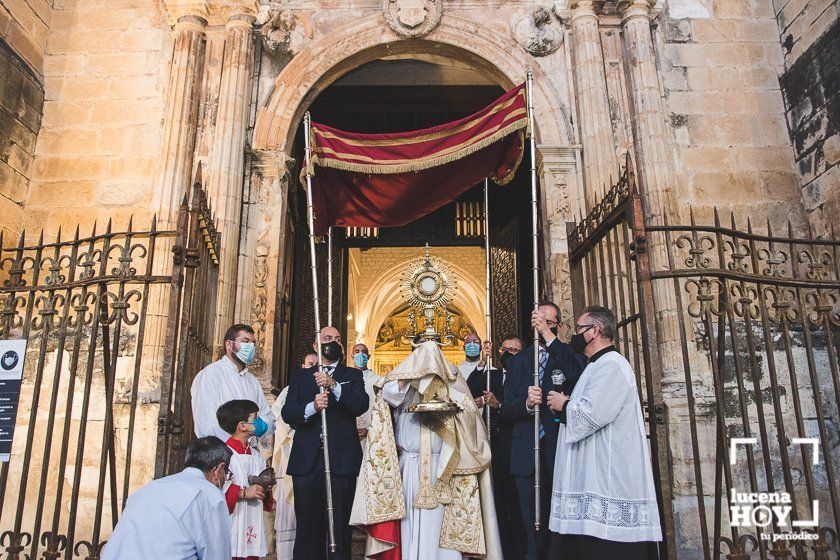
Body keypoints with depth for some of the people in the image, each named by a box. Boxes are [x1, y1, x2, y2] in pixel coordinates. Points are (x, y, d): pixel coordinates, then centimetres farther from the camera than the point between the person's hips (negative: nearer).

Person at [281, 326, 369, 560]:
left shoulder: (353, 375, 12)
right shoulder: (301, 376, 16)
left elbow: (361, 405, -5)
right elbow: (287, 413, 4)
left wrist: (334, 385, -18)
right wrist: (312, 407, -15)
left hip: (341, 459, -1)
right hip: (306, 460, 1)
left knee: (340, 525, 0)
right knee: (307, 524, 4)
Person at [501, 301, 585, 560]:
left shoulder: (569, 355, 6)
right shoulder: (518, 362, 13)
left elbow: (577, 375, -19)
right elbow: (506, 410, 6)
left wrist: (548, 335, -20)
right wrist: (526, 403, -16)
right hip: (527, 453, 2)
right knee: (533, 530, 9)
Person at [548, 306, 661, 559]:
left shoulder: (611, 365, -13)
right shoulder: (597, 366, 21)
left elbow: (592, 414, -24)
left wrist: (564, 404, -6)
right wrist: (568, 404, 10)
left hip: (608, 478, -10)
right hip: (594, 478, 10)